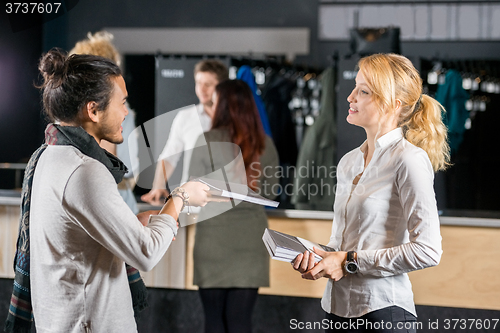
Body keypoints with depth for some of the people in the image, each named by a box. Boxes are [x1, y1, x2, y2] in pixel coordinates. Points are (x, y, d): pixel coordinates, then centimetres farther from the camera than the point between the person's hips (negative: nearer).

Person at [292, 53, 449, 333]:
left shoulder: (409, 160, -11)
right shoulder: (349, 162, 13)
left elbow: (427, 251, -17)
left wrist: (351, 262, -14)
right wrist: (316, 258, 0)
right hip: (337, 308, 7)